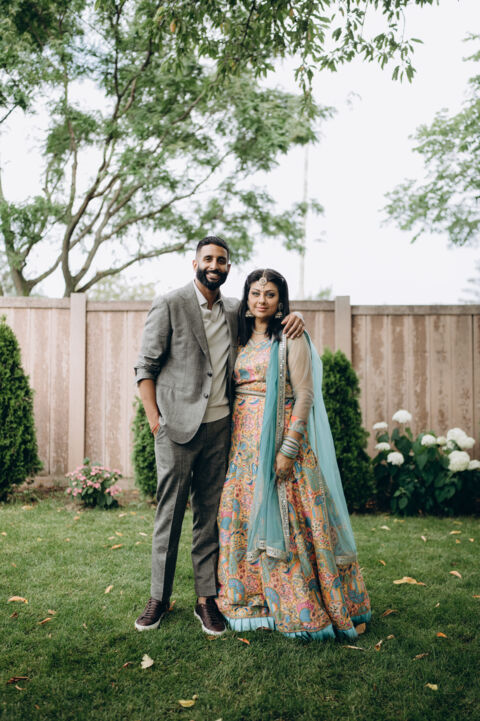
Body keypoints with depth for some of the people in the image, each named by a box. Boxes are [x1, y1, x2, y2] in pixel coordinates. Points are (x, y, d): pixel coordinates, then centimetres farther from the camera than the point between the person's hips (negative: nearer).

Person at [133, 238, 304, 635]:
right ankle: (159, 598, 19)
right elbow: (146, 366, -3)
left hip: (219, 426, 4)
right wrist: (154, 418, -9)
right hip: (178, 426, -4)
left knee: (211, 514, 9)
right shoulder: (170, 304, -3)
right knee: (169, 512, 4)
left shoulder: (235, 310, 11)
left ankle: (207, 598, 20)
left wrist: (291, 318, 2)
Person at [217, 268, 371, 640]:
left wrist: (289, 448, -18)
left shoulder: (291, 339, -4)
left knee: (283, 520, -4)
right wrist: (234, 439, 9)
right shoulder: (242, 340, 14)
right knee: (242, 518, 8)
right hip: (244, 441, 6)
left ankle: (300, 609, 10)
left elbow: (304, 395, -11)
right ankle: (254, 600, 23)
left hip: (279, 438, -6)